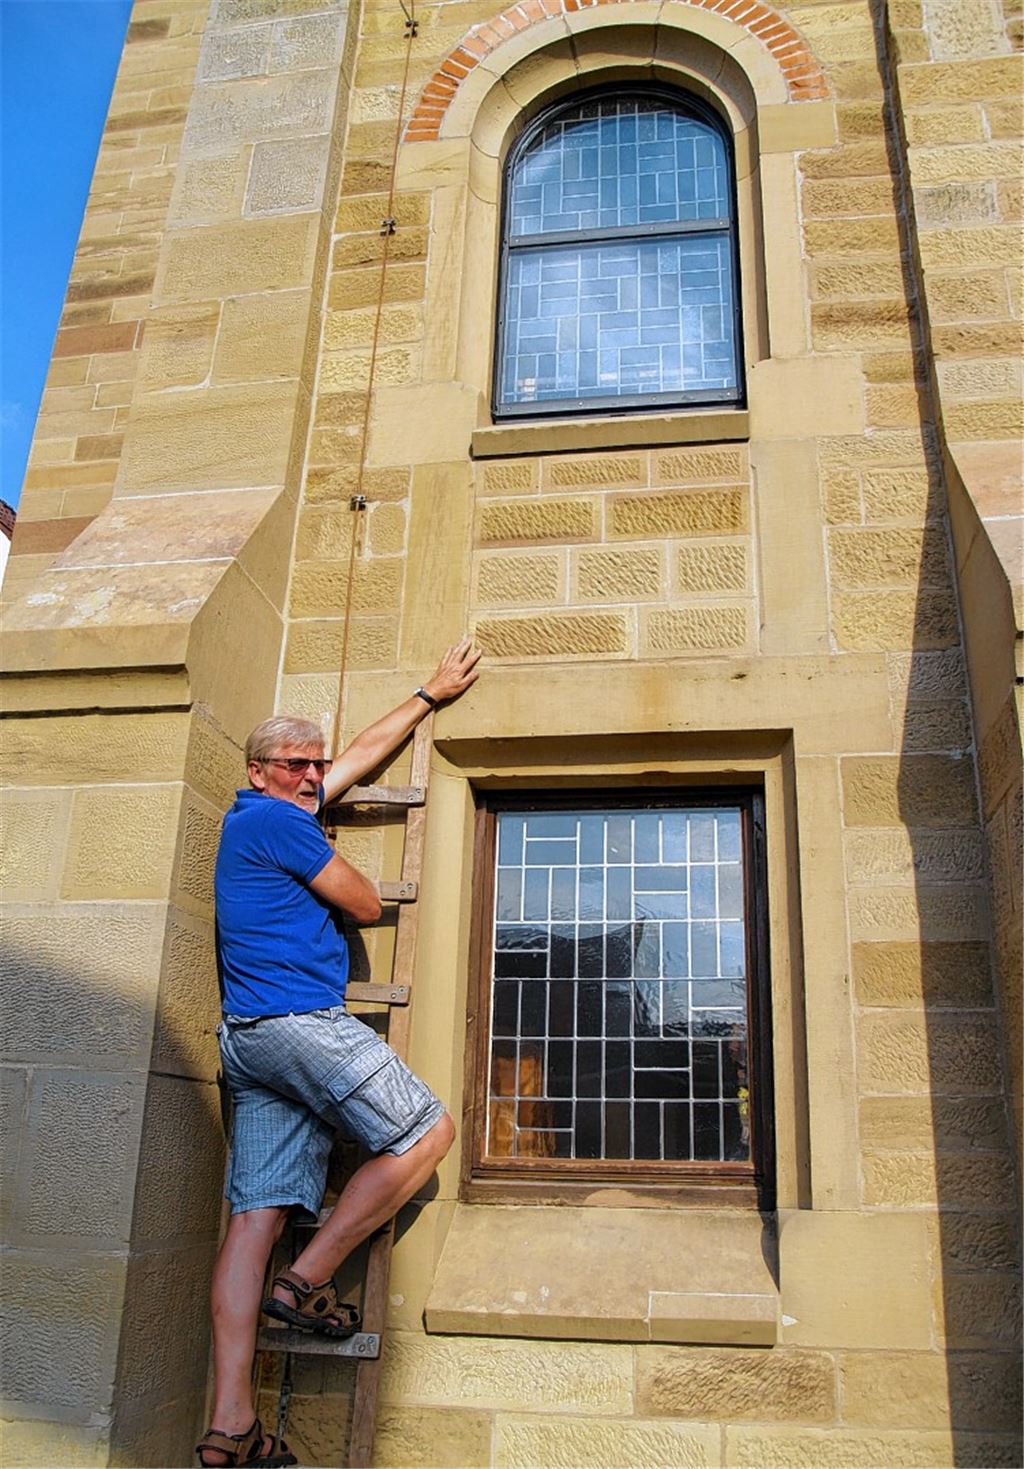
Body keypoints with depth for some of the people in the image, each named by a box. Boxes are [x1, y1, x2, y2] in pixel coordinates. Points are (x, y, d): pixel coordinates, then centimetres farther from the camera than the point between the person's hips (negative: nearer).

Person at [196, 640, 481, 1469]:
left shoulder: (269, 816, 24)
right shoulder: (274, 819, -5)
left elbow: (368, 750, 31)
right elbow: (366, 906, -2)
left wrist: (430, 695, 36)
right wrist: (337, 876, 20)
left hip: (248, 1038, 10)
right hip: (302, 1019, -10)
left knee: (257, 1214, 2)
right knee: (428, 1133, -1)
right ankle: (308, 1281, -1)